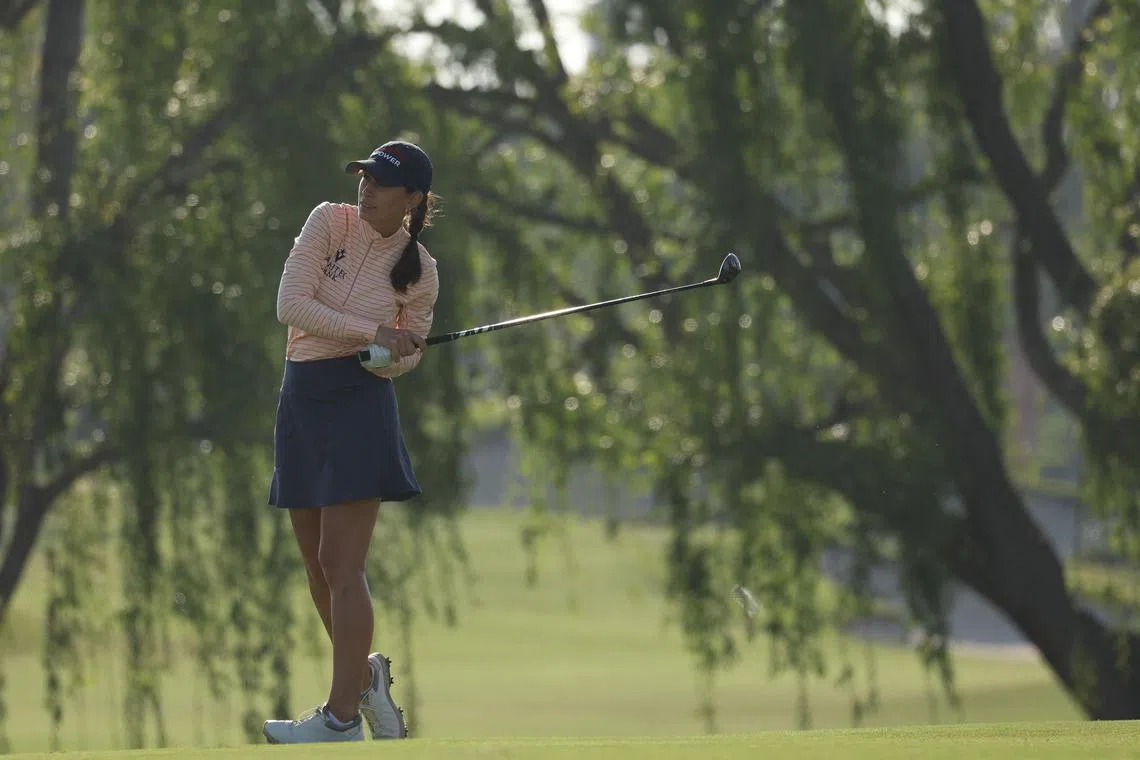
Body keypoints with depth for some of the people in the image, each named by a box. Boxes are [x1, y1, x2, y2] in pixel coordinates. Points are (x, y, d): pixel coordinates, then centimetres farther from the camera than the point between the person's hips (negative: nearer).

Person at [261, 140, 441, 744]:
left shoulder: (419, 270, -1)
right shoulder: (330, 222, -2)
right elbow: (291, 305, -11)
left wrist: (395, 358, -10)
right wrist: (371, 332, -17)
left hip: (359, 401, -4)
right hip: (301, 397, 4)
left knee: (340, 565, -10)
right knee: (318, 565, 10)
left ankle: (342, 717, -9)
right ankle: (364, 675, 31)